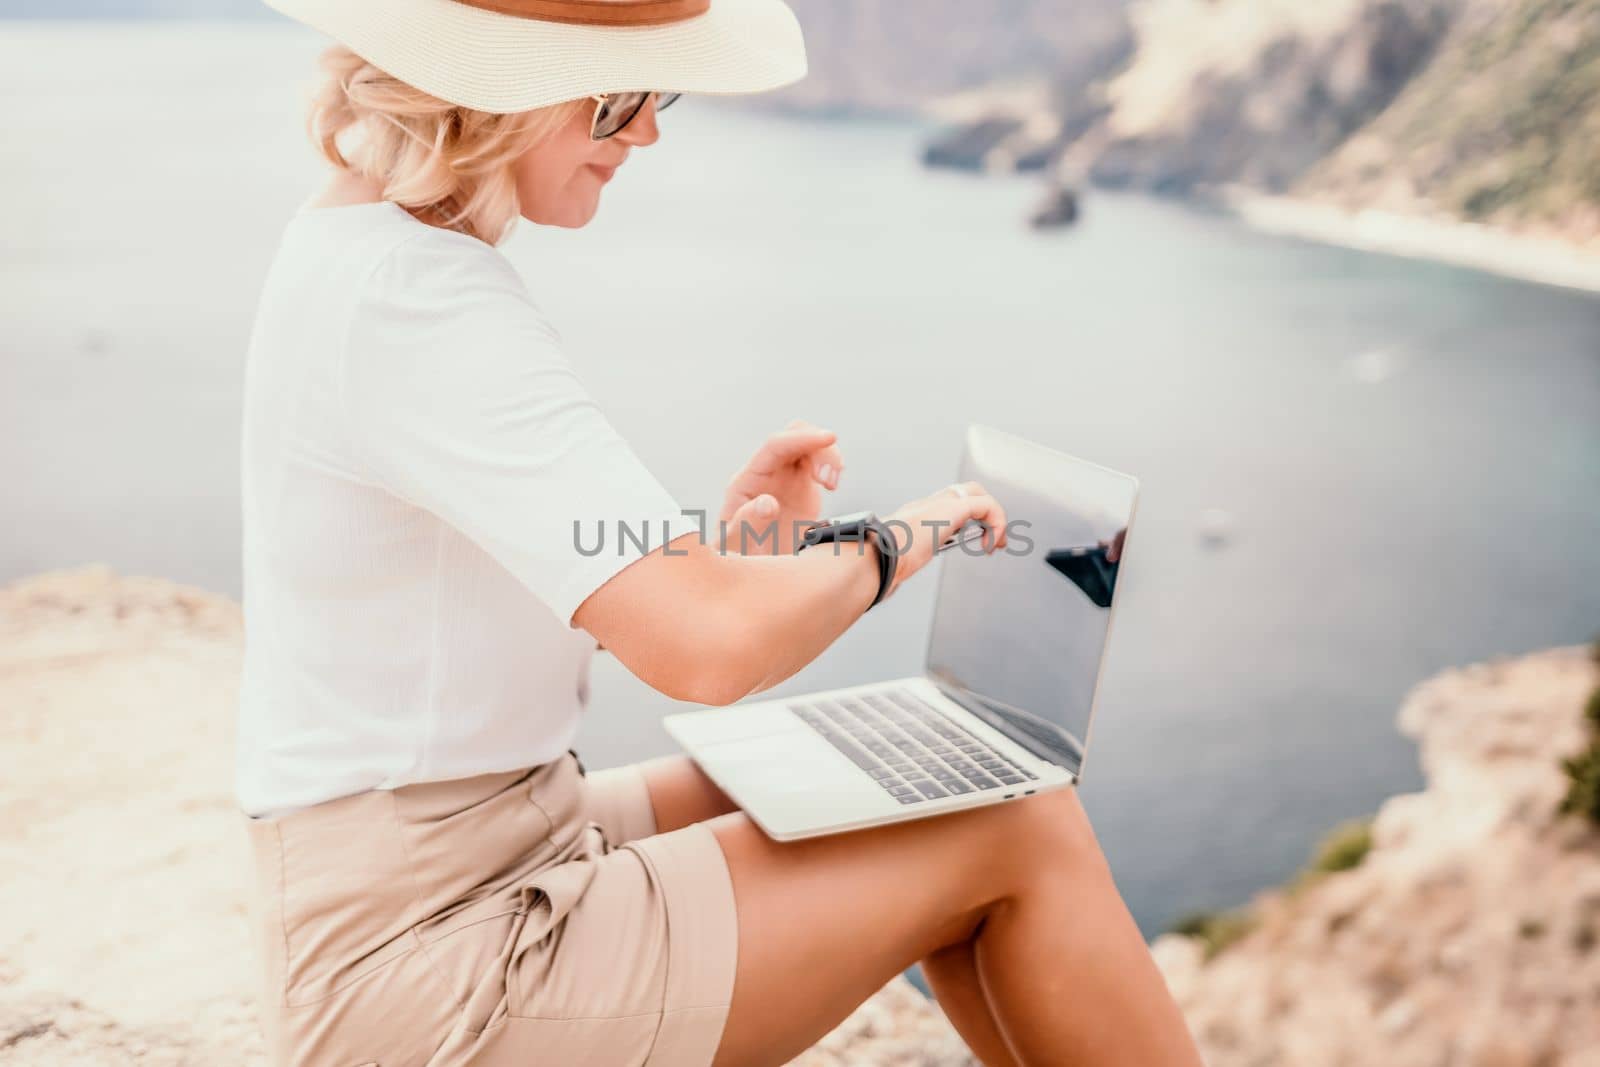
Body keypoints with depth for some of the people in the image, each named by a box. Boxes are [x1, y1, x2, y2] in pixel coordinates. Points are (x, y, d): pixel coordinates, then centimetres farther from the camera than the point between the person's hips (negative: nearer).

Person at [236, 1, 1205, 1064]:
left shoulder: (360, 247, 8)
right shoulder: (411, 297, -24)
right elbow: (711, 645, -31)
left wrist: (724, 535, 2)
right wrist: (895, 537, -11)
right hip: (425, 965, -10)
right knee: (1026, 833, -7)